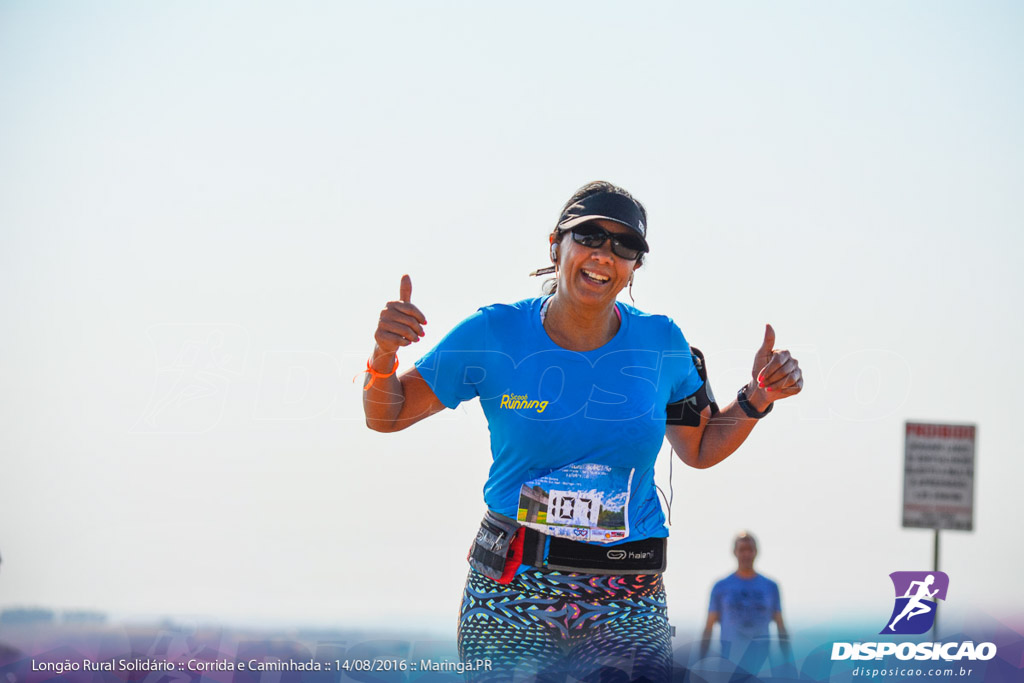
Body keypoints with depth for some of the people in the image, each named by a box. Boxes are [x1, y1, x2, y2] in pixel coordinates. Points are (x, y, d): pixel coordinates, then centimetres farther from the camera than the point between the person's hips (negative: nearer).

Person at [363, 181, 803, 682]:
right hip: (511, 589, -1)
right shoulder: (493, 335, -3)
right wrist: (384, 354, -16)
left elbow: (700, 450, 17)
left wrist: (759, 396, 3)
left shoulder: (661, 344, 3)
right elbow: (385, 416, 3)